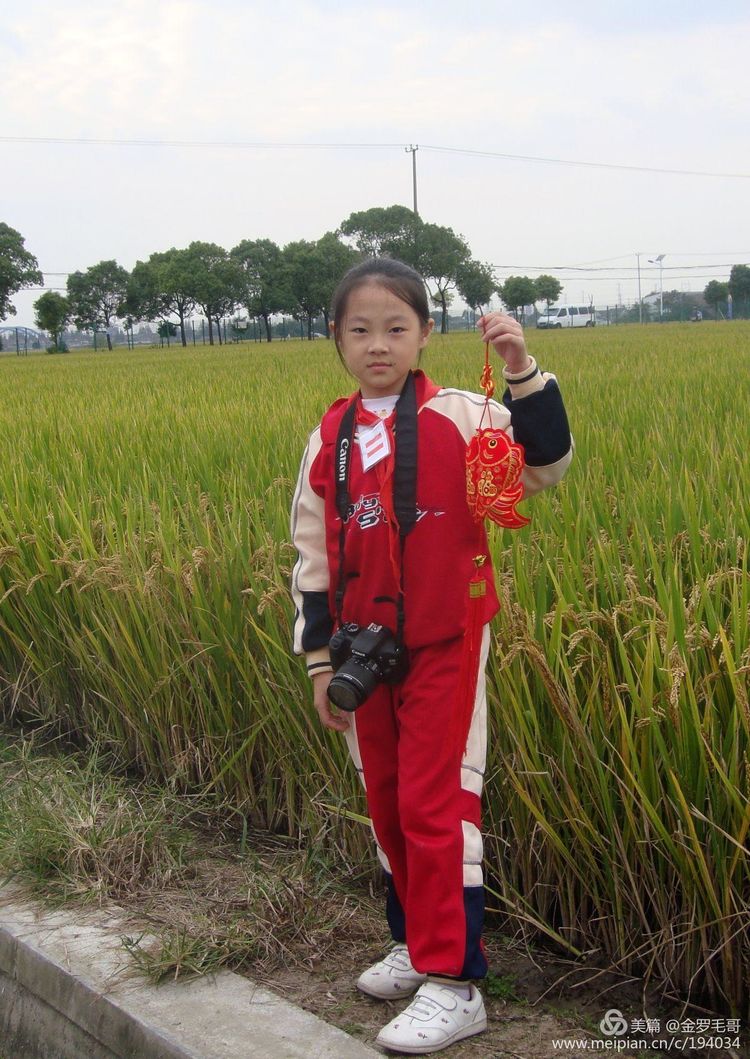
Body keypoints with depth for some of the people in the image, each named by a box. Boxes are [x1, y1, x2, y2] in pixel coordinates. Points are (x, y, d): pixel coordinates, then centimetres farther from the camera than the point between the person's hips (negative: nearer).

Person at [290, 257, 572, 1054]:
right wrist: (320, 658, 6)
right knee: (386, 805, 15)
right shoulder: (330, 438, 4)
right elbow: (311, 556, 7)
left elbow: (546, 465, -18)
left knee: (437, 807, -6)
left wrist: (523, 372, -29)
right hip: (366, 656, 5)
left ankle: (454, 983, 3)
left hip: (444, 649, -5)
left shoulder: (458, 418, -8)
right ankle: (417, 943, 32)